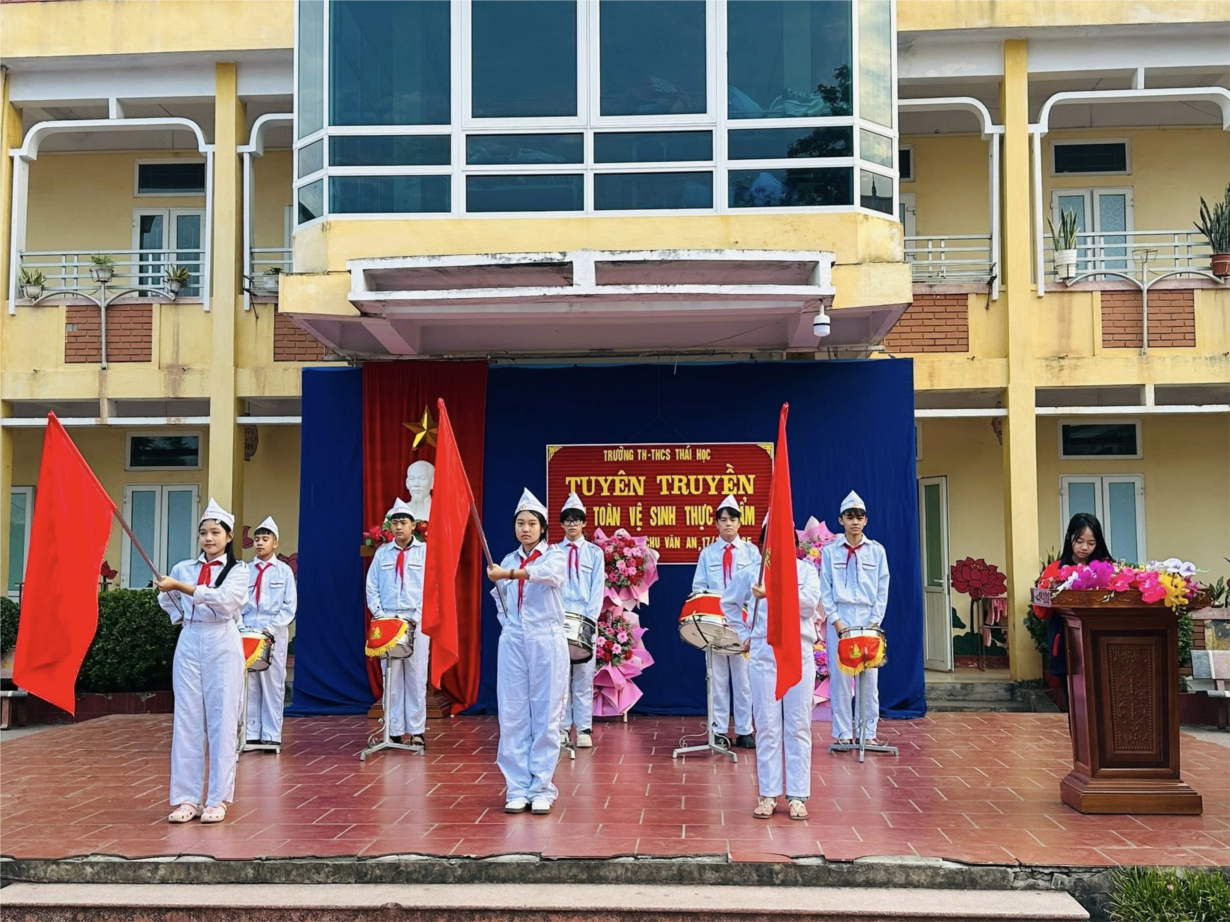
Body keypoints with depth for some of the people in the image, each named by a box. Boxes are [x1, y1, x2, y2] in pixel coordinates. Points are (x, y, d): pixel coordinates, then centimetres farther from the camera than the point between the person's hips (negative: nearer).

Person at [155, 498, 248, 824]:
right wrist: (178, 617, 11)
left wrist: (181, 587, -22)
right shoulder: (184, 568, 10)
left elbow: (224, 599, -19)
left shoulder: (237, 570, 1)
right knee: (186, 721, 2)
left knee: (222, 721, -1)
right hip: (189, 644, 3)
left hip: (222, 645, -3)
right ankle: (186, 798, 7)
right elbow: (166, 598, 28)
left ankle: (217, 800, 3)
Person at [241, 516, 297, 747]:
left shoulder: (284, 571, 3)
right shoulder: (245, 571, 10)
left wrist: (272, 628, -12)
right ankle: (251, 733, 8)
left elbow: (289, 606, -1)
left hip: (275, 635, -2)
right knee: (249, 684, 1)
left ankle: (271, 735, 4)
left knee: (273, 683, 0)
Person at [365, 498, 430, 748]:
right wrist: (379, 614, -5)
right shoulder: (382, 553, 11)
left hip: (416, 622, -2)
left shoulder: (425, 551, 3)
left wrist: (417, 616, -12)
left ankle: (417, 731, 3)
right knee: (391, 678, 2)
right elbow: (372, 588, 9)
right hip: (387, 621, 2)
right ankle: (394, 731, 6)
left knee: (416, 677, -1)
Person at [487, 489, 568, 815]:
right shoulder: (508, 561, 13)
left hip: (546, 642, -4)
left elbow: (551, 574, -26)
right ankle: (517, 788, 7)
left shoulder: (555, 555, -1)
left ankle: (541, 788, 6)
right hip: (512, 643, 4)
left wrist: (508, 575, -33)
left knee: (545, 717, -1)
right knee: (513, 717, 1)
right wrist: (508, 628, 2)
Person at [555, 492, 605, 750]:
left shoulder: (594, 553, 8)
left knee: (584, 676, 0)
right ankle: (561, 728, 4)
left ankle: (584, 729, 2)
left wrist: (589, 618, -9)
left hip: (586, 620, -1)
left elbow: (598, 589, 2)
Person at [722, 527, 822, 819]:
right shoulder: (751, 573, 8)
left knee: (798, 726, 1)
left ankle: (797, 796, 6)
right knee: (767, 726, 3)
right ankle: (768, 795, 9)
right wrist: (744, 634, 11)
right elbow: (728, 602, 20)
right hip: (763, 655, 1)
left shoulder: (806, 570, 4)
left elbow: (809, 602, -14)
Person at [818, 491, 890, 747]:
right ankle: (843, 733, 5)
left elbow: (882, 590, 5)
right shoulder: (829, 552, 5)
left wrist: (875, 621, -5)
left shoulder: (877, 551, 7)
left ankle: (868, 732, 7)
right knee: (840, 677, -2)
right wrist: (836, 620, -8)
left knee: (869, 678, 0)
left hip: (868, 618, 1)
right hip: (839, 618, -1)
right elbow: (825, 590, 2)